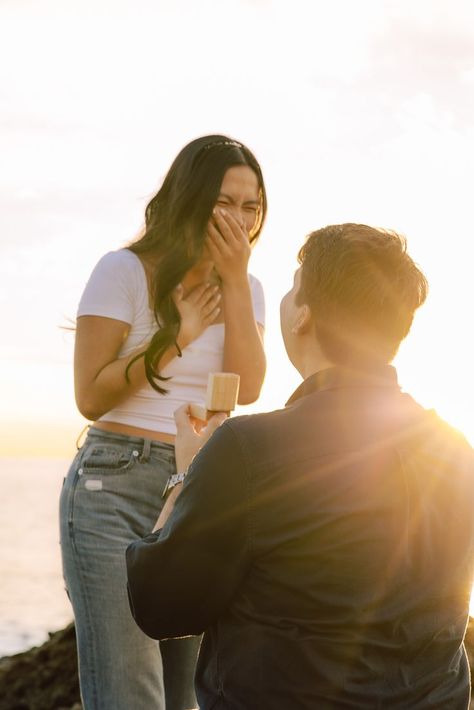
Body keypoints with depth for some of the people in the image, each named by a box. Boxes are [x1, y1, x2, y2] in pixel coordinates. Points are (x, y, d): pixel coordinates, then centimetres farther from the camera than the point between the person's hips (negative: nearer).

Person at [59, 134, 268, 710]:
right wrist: (178, 335, -10)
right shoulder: (125, 271, -4)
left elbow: (247, 388, -6)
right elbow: (91, 397, -6)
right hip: (117, 488, -5)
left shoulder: (247, 289, 11)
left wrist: (234, 279, -9)